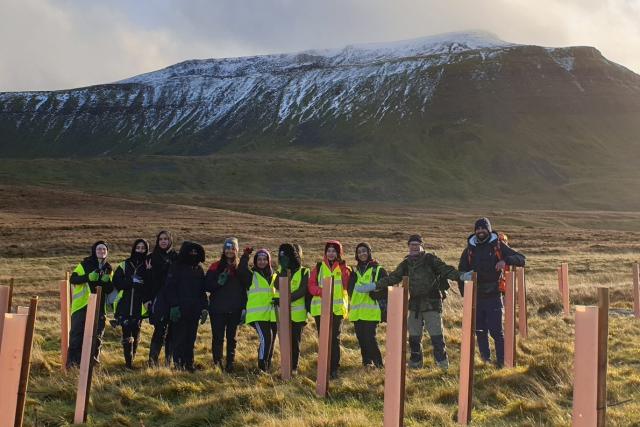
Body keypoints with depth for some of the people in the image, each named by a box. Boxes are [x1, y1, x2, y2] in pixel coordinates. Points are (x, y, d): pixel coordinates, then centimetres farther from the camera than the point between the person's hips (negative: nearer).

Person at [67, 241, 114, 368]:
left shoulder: (108, 269, 13)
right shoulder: (85, 264, -1)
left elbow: (109, 290, 12)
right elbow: (73, 279, -8)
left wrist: (107, 281, -9)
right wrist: (88, 277, -21)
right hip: (82, 305, -4)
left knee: (97, 333, 6)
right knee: (77, 332, -4)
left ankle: (94, 358, 18)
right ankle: (73, 360, 2)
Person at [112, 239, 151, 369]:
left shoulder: (149, 265, 6)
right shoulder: (125, 265, 7)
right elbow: (116, 281, -1)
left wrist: (149, 272, -17)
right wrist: (131, 281, -12)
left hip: (140, 305, 1)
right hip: (125, 304, -1)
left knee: (136, 333, 6)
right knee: (127, 333, -6)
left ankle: (132, 359, 20)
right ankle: (128, 362, -3)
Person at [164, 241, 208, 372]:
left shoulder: (199, 269, 13)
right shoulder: (176, 268, -3)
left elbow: (202, 290, 16)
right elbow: (170, 289, -8)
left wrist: (204, 307, 9)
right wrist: (174, 306, -16)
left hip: (194, 310, 5)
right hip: (180, 310, -5)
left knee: (191, 338, 8)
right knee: (179, 337, -3)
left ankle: (189, 363, 16)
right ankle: (178, 363, 6)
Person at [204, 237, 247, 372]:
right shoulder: (216, 267, 0)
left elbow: (245, 288, 7)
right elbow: (207, 286, -2)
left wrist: (244, 308, 2)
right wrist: (218, 283, -20)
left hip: (235, 310, 2)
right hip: (218, 309, -2)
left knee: (231, 338, 9)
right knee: (218, 338, -1)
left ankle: (230, 365, 17)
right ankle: (217, 364, 8)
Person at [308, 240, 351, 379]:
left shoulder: (344, 268, 5)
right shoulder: (318, 267, 8)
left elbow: (347, 287, 1)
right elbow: (311, 286, 2)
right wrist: (322, 291, -15)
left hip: (338, 308, -1)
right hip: (320, 308, 2)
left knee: (335, 339, -1)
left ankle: (334, 369, 5)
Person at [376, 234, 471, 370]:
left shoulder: (430, 259, -4)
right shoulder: (406, 263, 10)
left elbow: (445, 269, -13)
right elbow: (393, 277, 13)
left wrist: (461, 276, -30)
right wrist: (375, 286, 8)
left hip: (432, 303, -5)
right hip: (414, 304, 5)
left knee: (436, 334, -6)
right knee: (414, 335, 10)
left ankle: (442, 362, 7)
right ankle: (415, 362, 23)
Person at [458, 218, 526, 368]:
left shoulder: (498, 246, 0)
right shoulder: (470, 248, 7)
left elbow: (521, 259, -1)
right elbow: (462, 271, 15)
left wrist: (506, 260, -22)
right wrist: (464, 292, 6)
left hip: (494, 295, -3)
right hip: (476, 296, 3)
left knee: (496, 330, -4)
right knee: (479, 330, 10)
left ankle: (501, 360, 6)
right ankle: (485, 359, 23)